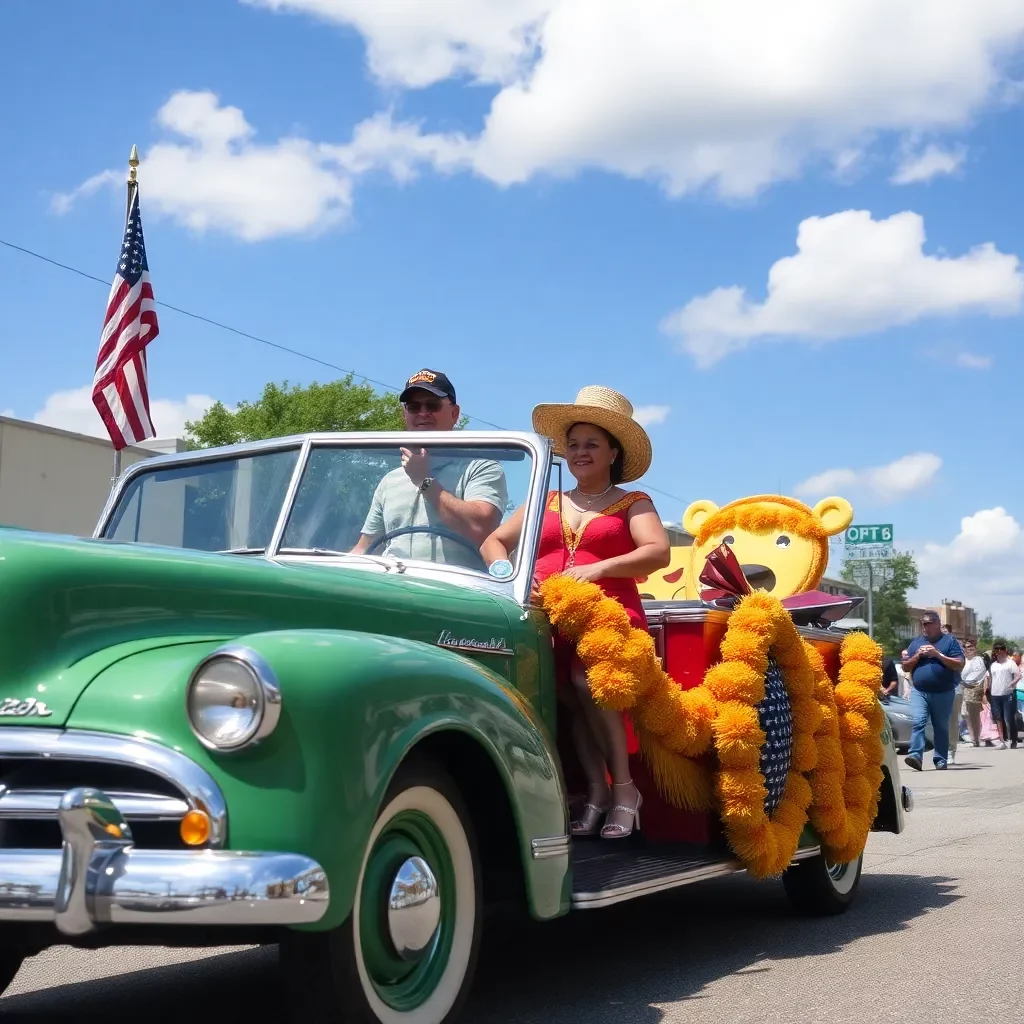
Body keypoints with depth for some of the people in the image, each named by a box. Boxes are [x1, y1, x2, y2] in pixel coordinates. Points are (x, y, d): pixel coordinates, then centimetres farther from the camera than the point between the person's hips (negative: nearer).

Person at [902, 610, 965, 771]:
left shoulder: (949, 640, 5)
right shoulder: (915, 643, 16)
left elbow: (959, 665, -4)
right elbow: (905, 667, 15)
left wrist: (938, 654, -11)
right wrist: (918, 655, -2)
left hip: (943, 693, -2)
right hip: (919, 692, 2)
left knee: (941, 727, 4)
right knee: (918, 722, -15)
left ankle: (940, 760, 10)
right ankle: (915, 755, -23)